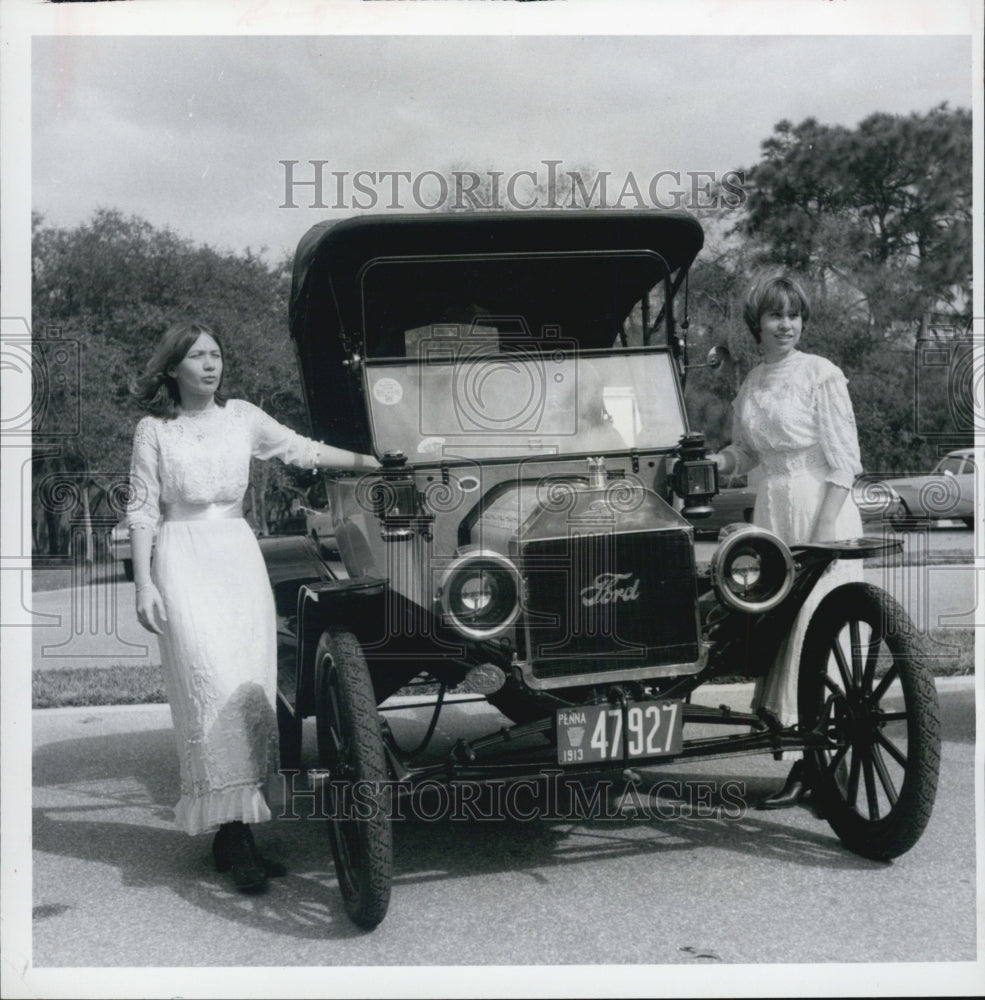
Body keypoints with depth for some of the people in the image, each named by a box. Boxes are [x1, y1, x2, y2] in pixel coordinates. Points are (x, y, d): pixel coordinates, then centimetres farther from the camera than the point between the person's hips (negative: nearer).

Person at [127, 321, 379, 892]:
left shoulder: (243, 417, 10)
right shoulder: (154, 430, 3)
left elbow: (302, 450, 15)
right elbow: (143, 510, 1)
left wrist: (372, 462, 9)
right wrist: (144, 585, -5)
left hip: (239, 554, 4)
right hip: (183, 558, -3)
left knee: (252, 687, -3)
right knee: (217, 687, -15)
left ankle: (234, 830, 5)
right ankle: (235, 832, -13)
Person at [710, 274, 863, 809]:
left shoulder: (821, 374, -7)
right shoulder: (750, 384, 12)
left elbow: (843, 462, -10)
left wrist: (822, 537, -16)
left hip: (823, 513, -6)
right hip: (770, 512, 6)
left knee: (814, 632, -9)